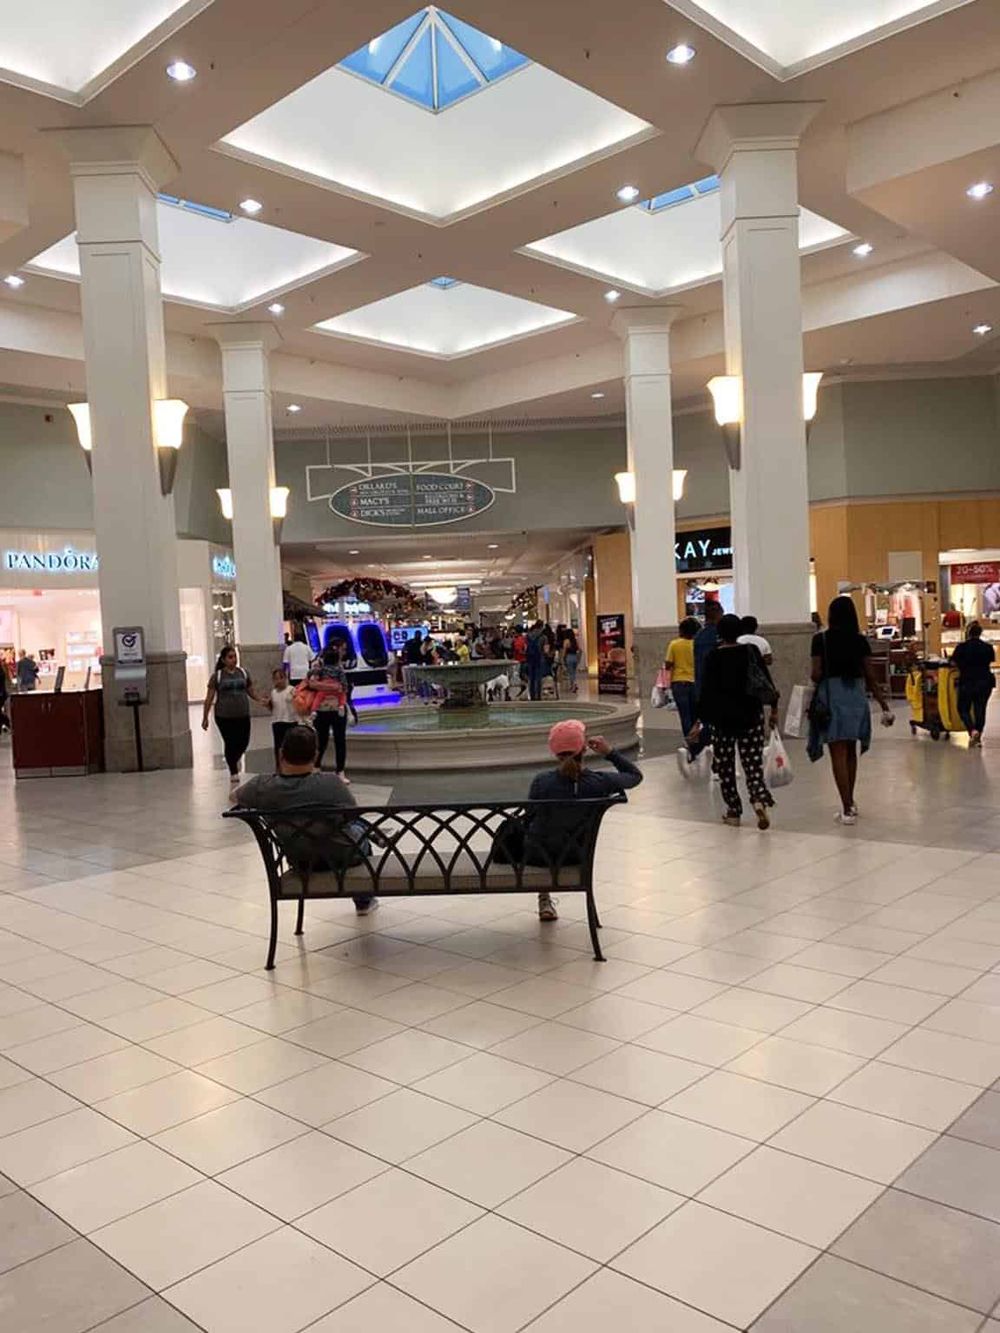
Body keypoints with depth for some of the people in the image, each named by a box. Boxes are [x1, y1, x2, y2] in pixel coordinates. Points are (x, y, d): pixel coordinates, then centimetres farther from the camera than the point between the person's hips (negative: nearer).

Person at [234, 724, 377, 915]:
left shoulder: (263, 786, -19)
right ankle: (364, 901, 45)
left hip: (300, 863, 3)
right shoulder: (330, 783, -27)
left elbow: (235, 796, 3)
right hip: (341, 858, -3)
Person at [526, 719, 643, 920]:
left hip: (539, 857, -3)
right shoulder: (600, 782, -19)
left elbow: (529, 818, -5)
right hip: (576, 858, 3)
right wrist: (609, 752, -3)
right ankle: (545, 900, 43)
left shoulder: (541, 782, -22)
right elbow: (636, 775, 1)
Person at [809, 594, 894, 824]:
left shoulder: (820, 639, -6)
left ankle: (847, 809, -3)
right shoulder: (861, 641, 3)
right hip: (856, 695, 4)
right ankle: (850, 802, 32)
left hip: (831, 696, -4)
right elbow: (870, 677, 1)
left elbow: (817, 674, -9)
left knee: (838, 754, 0)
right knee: (850, 751, 20)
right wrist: (884, 705, 7)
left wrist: (814, 683, 14)